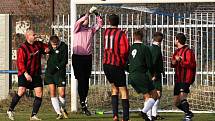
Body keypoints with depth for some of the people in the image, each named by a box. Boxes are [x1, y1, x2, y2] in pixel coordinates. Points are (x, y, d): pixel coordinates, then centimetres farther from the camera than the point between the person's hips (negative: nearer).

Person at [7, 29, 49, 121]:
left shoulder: (38, 45, 8)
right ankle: (10, 110, 0)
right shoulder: (22, 48, -10)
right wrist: (26, 74, -28)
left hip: (36, 74, 6)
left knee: (39, 94, -4)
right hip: (25, 74, -6)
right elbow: (20, 63, -17)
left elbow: (46, 47, 29)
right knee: (21, 91, -18)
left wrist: (47, 49, 4)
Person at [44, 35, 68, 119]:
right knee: (52, 93, -6)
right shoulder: (50, 45, 5)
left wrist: (56, 67, -17)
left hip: (60, 72, -4)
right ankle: (59, 113, -2)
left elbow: (65, 61, -12)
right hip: (50, 72, 4)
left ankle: (63, 108, 23)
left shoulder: (64, 46, -10)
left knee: (62, 94, -6)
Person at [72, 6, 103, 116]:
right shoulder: (77, 29, 2)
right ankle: (83, 105, -7)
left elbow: (100, 24, 7)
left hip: (88, 57, 4)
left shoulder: (91, 30, 12)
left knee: (86, 81, 7)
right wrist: (89, 13, -19)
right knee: (81, 80, -7)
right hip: (77, 57, -4)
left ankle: (84, 102, 16)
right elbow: (78, 22, -16)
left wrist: (96, 14, -5)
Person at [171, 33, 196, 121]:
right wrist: (173, 63, 4)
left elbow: (192, 65, -19)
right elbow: (173, 65, 27)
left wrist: (180, 61, -24)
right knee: (176, 102, 10)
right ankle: (189, 113, 25)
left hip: (186, 80, -9)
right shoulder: (177, 52, 19)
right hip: (178, 80, 9)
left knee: (182, 98, -25)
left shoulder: (188, 51, -9)